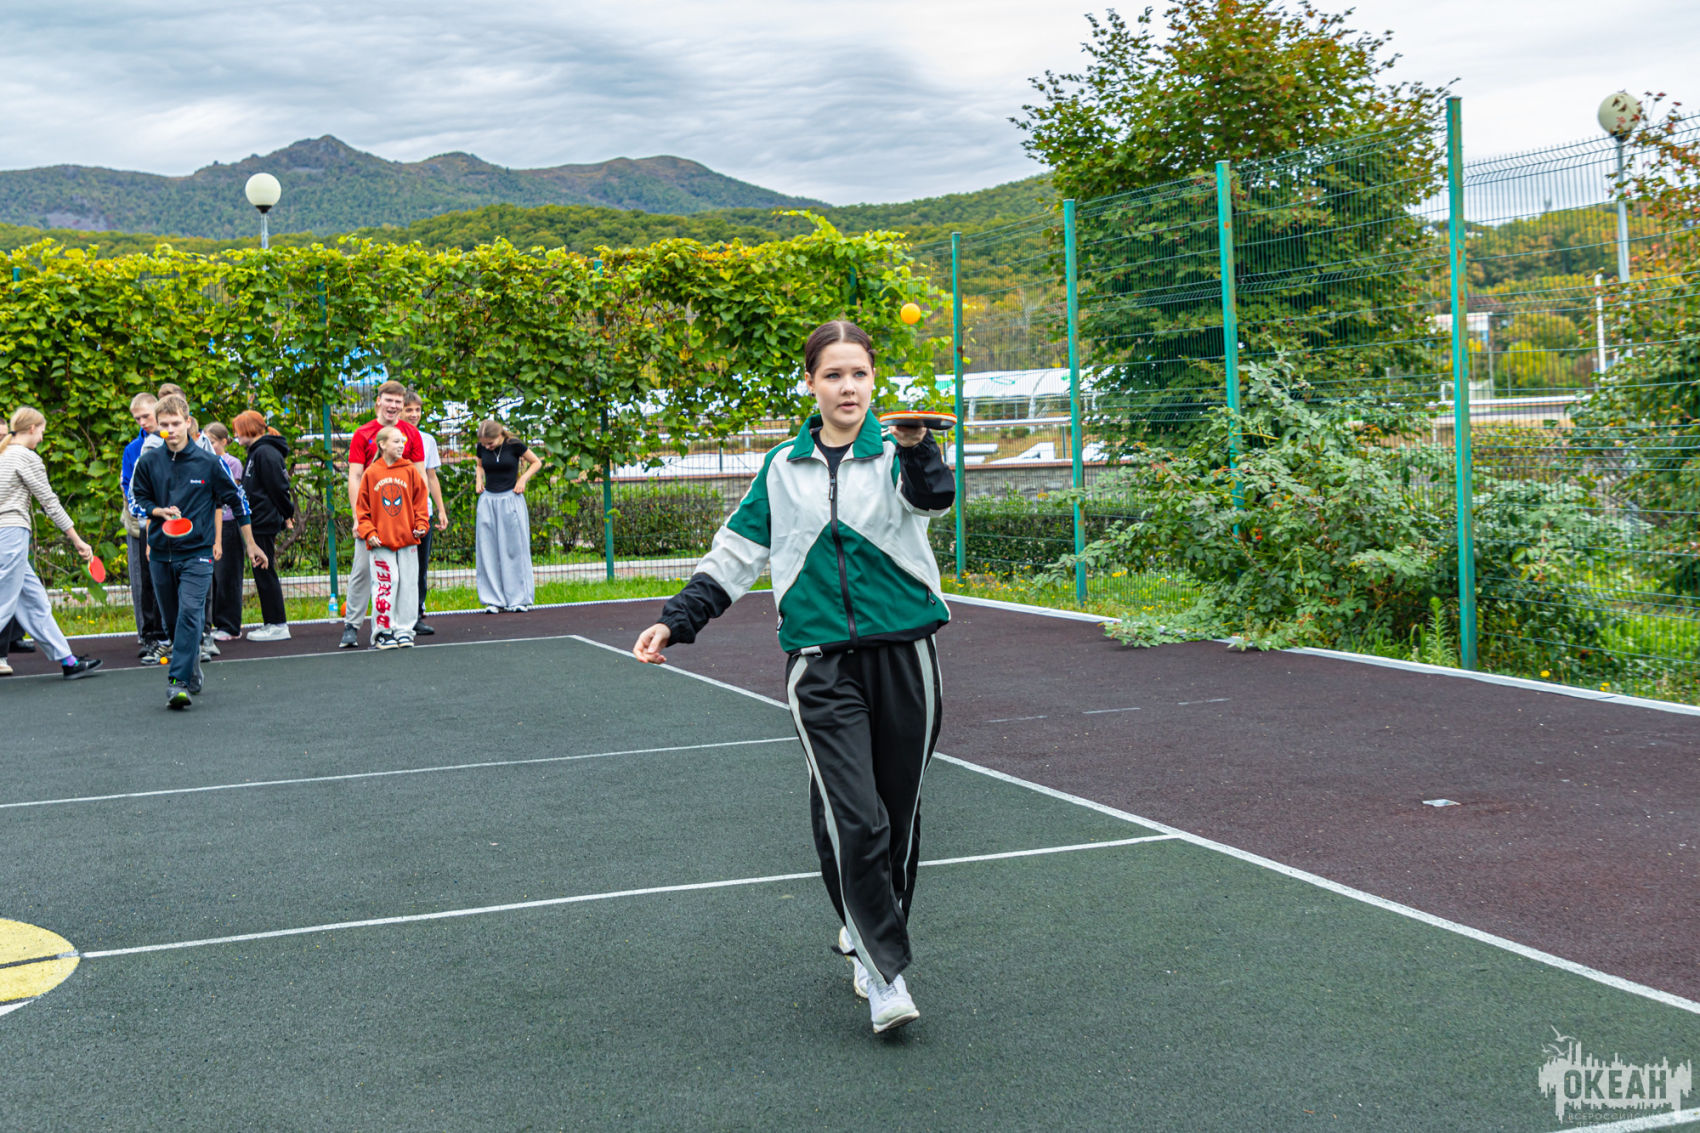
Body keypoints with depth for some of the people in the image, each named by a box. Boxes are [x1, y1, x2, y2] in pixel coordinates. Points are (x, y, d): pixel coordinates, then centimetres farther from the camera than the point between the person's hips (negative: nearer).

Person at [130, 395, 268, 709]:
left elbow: (237, 500, 7)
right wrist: (160, 511, -11)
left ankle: (178, 682, -24)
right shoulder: (148, 462, 3)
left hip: (197, 552, -3)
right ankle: (193, 674, 26)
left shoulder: (209, 462, -2)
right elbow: (136, 501, 11)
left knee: (190, 612, -19)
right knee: (172, 620, 9)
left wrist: (250, 545, 10)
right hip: (160, 553, 3)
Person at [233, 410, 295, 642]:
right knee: (263, 573, 11)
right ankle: (272, 623, 16)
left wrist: (287, 515, -10)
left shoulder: (265, 453, -15)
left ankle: (278, 625, -2)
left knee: (265, 573, -6)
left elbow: (278, 488, -17)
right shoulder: (256, 452, 16)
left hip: (264, 522, -10)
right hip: (259, 521, 10)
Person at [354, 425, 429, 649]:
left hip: (407, 539, 2)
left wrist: (421, 526, -4)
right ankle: (383, 630, 2)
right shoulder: (371, 473, 1)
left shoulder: (410, 471, 4)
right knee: (384, 583, -4)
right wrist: (368, 532, -5)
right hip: (380, 542, -2)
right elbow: (362, 507, 5)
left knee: (407, 584, 4)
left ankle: (404, 629, 13)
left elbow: (420, 501, 7)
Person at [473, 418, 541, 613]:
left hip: (511, 499, -3)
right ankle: (494, 600, 4)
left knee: (514, 549, -1)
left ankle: (520, 599, 5)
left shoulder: (514, 445, -8)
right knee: (488, 551, 0)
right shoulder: (482, 448, 2)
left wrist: (523, 479, -7)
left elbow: (536, 462, 5)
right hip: (488, 500, 3)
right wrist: (479, 480, 5)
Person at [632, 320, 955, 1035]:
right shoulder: (784, 468, 9)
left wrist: (916, 446, -44)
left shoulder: (897, 454, 1)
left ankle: (867, 932, 34)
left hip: (902, 654, 0)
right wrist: (676, 621, 8)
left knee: (898, 813, 10)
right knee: (851, 819, -11)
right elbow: (735, 555, 17)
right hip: (821, 663, 0)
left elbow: (934, 497, -22)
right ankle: (885, 976, -4)